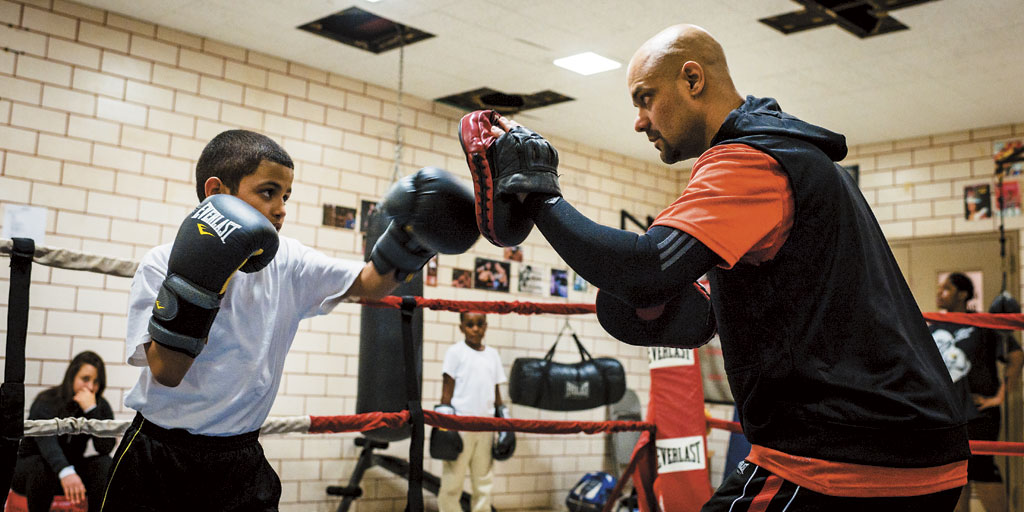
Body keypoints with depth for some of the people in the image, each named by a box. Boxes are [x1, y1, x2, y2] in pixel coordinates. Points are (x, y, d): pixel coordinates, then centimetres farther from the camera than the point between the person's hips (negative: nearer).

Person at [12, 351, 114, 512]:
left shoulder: (101, 406, -9)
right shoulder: (46, 402, -21)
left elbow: (106, 448, -23)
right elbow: (47, 441, -42)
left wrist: (91, 409, -33)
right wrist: (66, 473, -61)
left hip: (70, 470, 3)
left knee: (104, 464, -24)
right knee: (44, 466, -36)